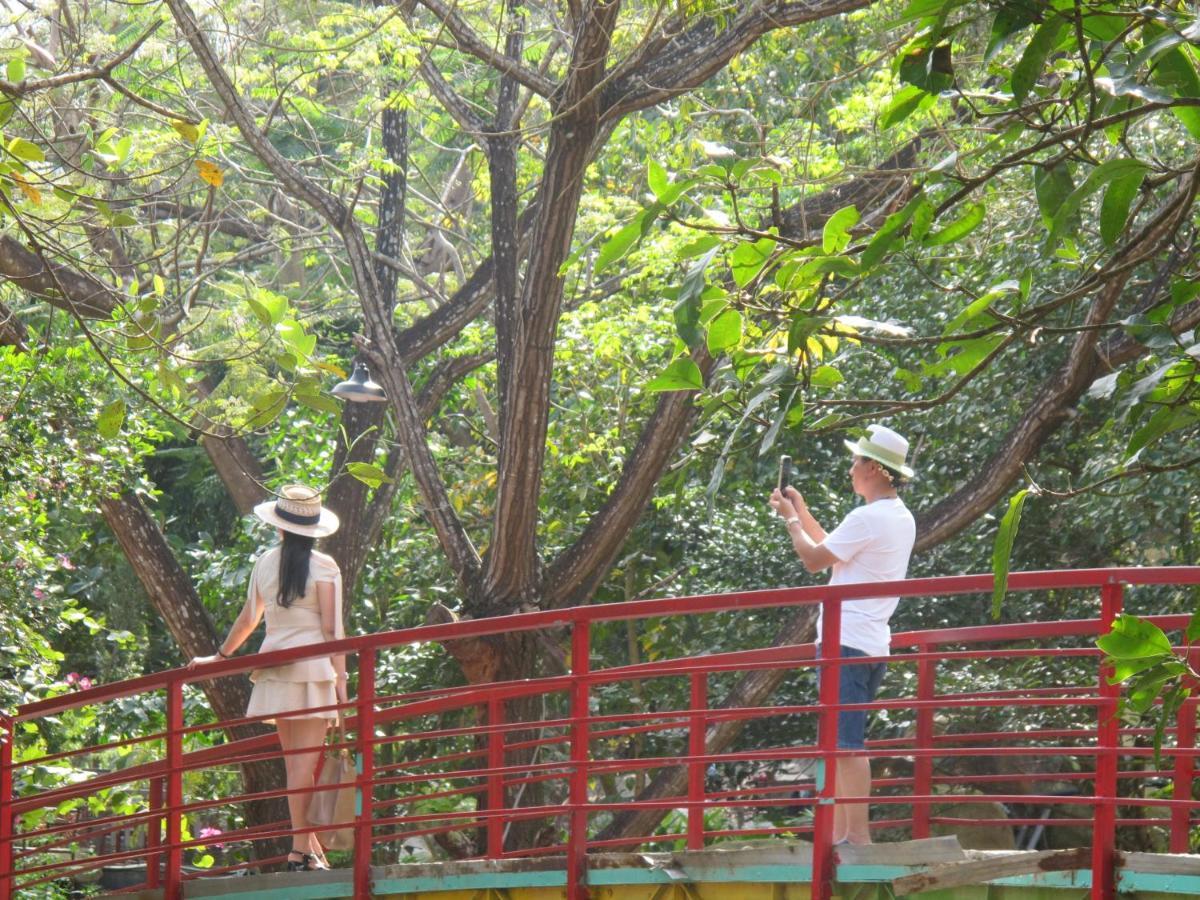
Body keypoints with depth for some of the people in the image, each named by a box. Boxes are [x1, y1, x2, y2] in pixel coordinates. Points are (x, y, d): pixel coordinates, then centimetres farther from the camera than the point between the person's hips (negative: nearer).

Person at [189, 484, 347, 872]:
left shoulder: (266, 563, 10)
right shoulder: (323, 566, -4)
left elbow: (248, 619, 19)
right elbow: (332, 629, -8)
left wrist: (219, 657, 34)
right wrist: (341, 681, -7)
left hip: (274, 664, 5)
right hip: (312, 666, -5)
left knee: (294, 761, 8)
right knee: (305, 761, -7)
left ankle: (312, 849, 10)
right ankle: (300, 849, -11)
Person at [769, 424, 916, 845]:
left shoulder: (868, 518, -15)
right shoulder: (900, 518, 17)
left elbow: (814, 559, -9)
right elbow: (835, 551, 26)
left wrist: (791, 520, 7)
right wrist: (802, 512, 26)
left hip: (847, 643, -10)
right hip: (874, 644, 10)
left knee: (848, 744, -13)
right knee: (841, 744, 13)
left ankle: (858, 835, -17)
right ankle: (837, 834, 13)